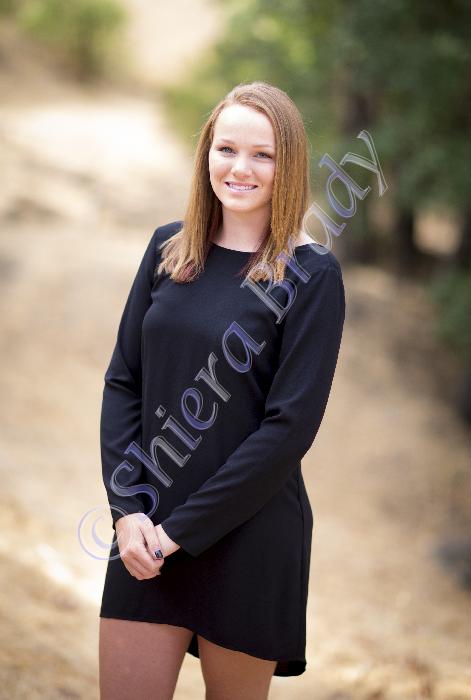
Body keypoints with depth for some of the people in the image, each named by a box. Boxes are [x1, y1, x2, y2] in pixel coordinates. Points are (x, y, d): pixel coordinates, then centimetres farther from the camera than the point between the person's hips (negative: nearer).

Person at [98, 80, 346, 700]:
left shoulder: (312, 274, -8)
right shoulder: (169, 248, 5)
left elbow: (292, 424, -13)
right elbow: (123, 380, 5)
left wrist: (181, 528, -13)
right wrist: (129, 507, -8)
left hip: (249, 535, -3)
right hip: (148, 530, 3)